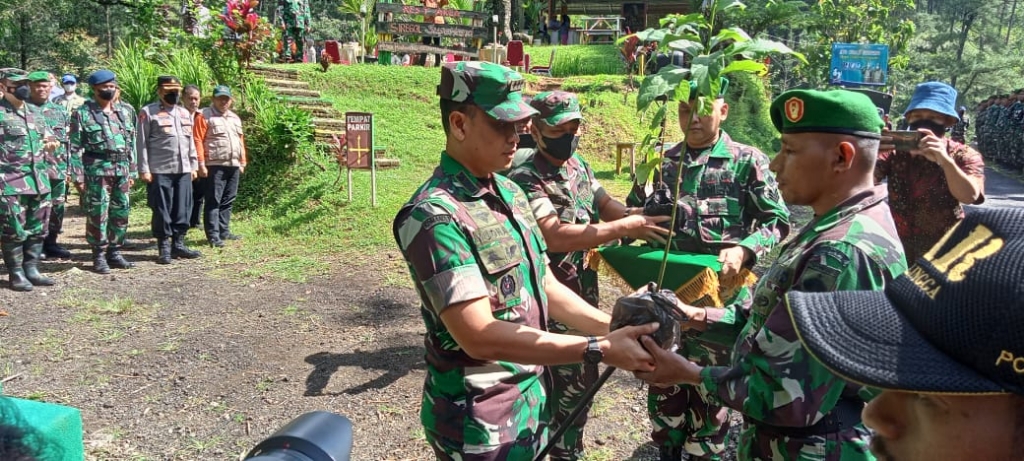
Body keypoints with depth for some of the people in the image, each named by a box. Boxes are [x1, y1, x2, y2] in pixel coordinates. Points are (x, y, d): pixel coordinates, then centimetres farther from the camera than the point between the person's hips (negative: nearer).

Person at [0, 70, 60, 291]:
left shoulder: (36, 112, 15)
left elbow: (48, 138, 26)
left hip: (39, 180, 7)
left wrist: (51, 143, 3)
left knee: (37, 229, 10)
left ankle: (32, 270, 20)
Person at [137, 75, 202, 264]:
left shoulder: (185, 113, 18)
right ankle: (164, 247, 8)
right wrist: (144, 170, -10)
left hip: (183, 171, 6)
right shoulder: (148, 113, -1)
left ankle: (178, 244, 17)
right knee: (162, 210, 0)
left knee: (183, 209, 7)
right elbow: (141, 143, -4)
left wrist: (193, 165, 15)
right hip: (160, 171, -5)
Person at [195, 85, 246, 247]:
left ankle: (224, 231, 19)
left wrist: (242, 163, 16)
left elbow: (241, 141, 21)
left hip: (233, 166, 7)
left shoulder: (235, 118, 19)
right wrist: (201, 164, -15)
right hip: (215, 166, -7)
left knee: (228, 201, 11)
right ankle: (213, 235, -4)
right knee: (213, 201, -5)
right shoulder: (205, 116, -3)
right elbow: (198, 140, -9)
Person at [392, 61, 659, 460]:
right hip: (479, 420, -7)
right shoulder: (435, 215, -23)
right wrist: (600, 350, -27)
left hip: (531, 398, 7)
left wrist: (612, 328, -5)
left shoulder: (509, 191, 4)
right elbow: (479, 335, -28)